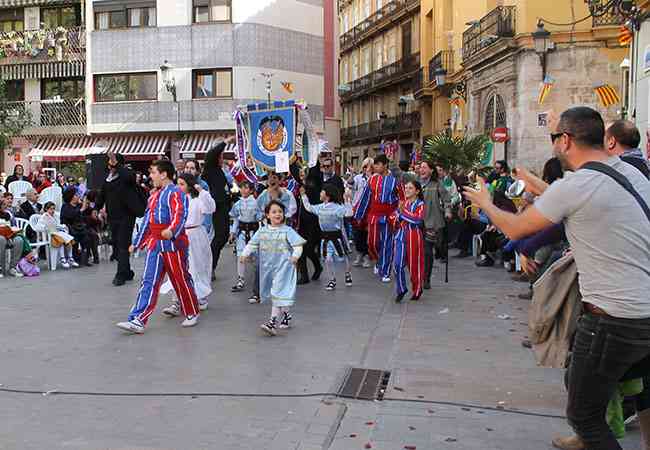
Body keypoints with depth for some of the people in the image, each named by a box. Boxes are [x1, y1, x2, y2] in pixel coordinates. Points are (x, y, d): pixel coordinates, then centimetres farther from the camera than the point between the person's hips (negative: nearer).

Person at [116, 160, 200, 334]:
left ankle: (192, 313, 23)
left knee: (181, 280, 4)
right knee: (149, 282, 1)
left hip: (173, 243, -8)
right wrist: (136, 242, 26)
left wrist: (171, 230, -45)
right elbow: (147, 220, 24)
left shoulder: (175, 193, -10)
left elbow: (180, 215, -25)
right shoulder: (154, 195, 17)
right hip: (154, 244, 8)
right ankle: (138, 321, -2)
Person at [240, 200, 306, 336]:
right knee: (272, 293, 15)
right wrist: (245, 254, -8)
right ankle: (286, 315, 33)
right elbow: (252, 244, 7)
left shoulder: (287, 231, -6)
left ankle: (273, 322, -15)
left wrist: (295, 255, -26)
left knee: (278, 292, -13)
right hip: (267, 266, 6)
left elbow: (298, 245, -9)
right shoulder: (262, 231, 6)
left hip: (283, 266, -5)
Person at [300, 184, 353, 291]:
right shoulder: (320, 207, 6)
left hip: (337, 235, -5)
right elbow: (309, 207, 22)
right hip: (325, 236, 5)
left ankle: (348, 274, 36)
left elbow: (349, 213, -25)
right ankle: (332, 280, 15)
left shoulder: (337, 207, -15)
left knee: (343, 256, 10)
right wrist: (303, 195, 22)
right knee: (327, 258, 1)